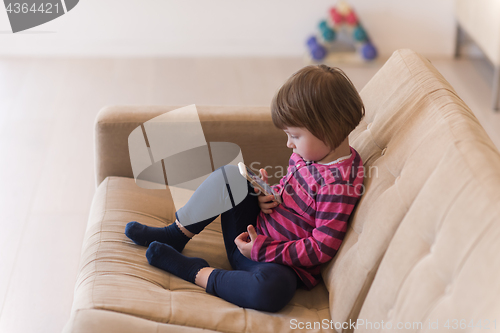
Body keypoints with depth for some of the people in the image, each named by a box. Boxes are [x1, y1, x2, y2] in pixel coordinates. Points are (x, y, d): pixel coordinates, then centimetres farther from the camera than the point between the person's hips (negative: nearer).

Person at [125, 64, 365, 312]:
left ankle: (195, 272, -23)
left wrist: (262, 250, -24)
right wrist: (269, 194, -3)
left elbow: (321, 248, -26)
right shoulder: (310, 151, 0)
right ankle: (175, 235, 3)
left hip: (282, 263, -9)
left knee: (272, 289, -42)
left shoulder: (338, 184, -26)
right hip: (254, 234, 9)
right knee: (230, 175, 2)